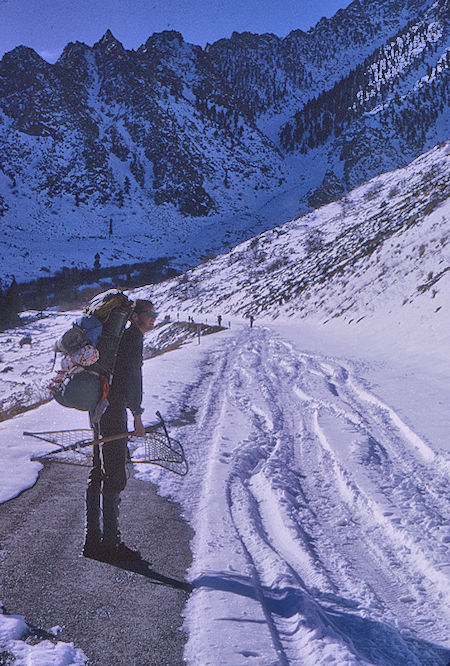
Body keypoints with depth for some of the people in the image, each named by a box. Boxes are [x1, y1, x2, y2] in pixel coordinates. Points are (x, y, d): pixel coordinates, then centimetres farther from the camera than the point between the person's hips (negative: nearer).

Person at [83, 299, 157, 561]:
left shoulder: (124, 336, 20)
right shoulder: (133, 338, -10)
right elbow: (132, 377, -19)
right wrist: (137, 415, -19)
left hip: (100, 409, 11)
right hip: (113, 409, -10)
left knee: (99, 474, 12)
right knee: (115, 476, -7)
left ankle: (93, 540, 20)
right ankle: (111, 543, -2)